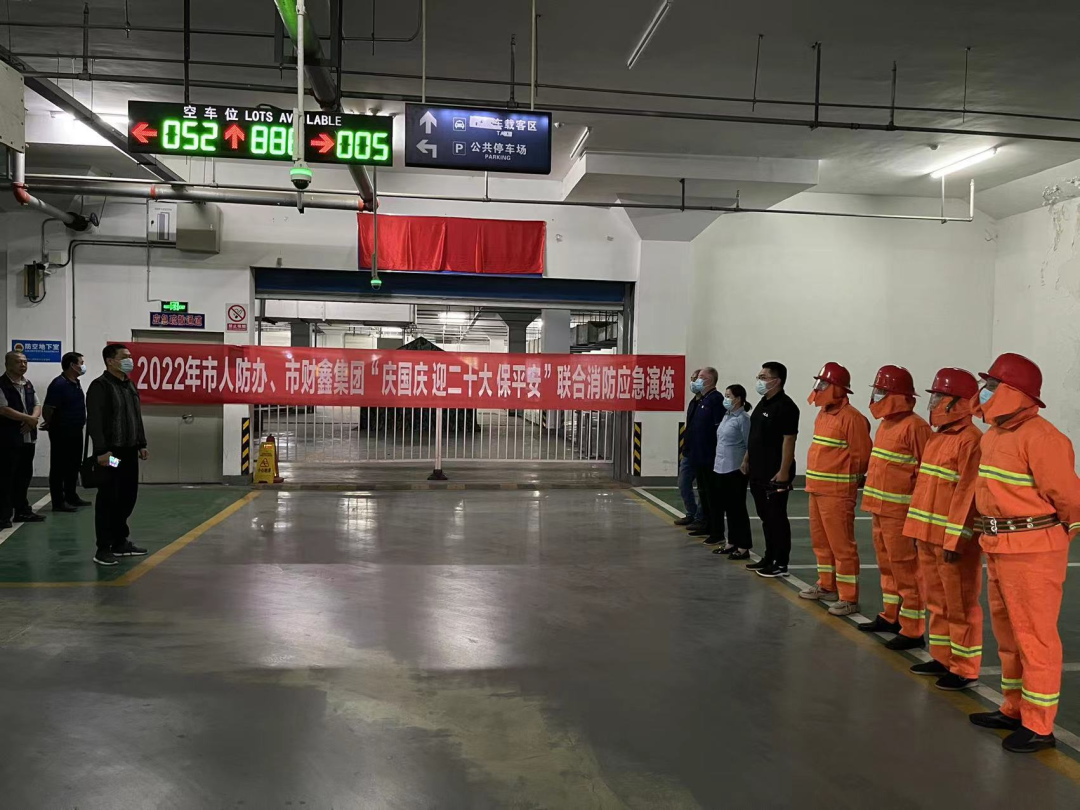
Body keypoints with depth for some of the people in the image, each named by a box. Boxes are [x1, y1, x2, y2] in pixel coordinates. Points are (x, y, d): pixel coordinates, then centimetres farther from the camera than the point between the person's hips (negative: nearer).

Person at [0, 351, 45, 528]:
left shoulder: (28, 384, 15)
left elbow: (37, 406, 13)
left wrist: (33, 419, -9)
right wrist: (28, 418, -12)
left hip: (28, 437, 8)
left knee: (24, 475, 13)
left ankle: (22, 510, 23)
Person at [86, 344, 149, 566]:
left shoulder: (129, 385, 15)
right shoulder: (100, 386, -10)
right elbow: (94, 422, -16)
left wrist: (141, 444, 17)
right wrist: (101, 451, -21)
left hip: (129, 451, 8)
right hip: (110, 452, -8)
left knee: (128, 497, 12)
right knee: (108, 499, -3)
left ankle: (121, 542, 23)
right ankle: (104, 548, 4)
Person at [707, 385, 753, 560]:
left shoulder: (743, 419, -12)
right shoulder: (726, 416, 13)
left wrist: (744, 465, -16)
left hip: (735, 470, -9)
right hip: (721, 468, 9)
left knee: (737, 508, -3)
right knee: (728, 508, 14)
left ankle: (743, 547, 4)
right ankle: (732, 543, 23)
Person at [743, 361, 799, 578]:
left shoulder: (785, 406, -15)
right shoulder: (763, 403, 15)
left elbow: (789, 440, -19)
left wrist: (784, 472, -22)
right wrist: (747, 459, 20)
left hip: (775, 474, -9)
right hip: (758, 472, 9)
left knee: (777, 517, -2)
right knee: (765, 516, 15)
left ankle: (781, 564, 5)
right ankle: (769, 558, 26)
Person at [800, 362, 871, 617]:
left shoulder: (851, 418, -16)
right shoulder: (823, 413, 13)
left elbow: (862, 455, -14)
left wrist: (849, 478, -1)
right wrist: (816, 477, 16)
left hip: (837, 492, -10)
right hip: (817, 489, 10)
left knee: (842, 545, -4)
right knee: (820, 541, 19)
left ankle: (849, 598, 3)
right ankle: (827, 586, 33)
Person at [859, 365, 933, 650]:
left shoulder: (915, 427, -15)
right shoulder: (886, 424, 14)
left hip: (901, 512, -9)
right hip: (881, 510, 9)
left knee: (906, 570, -3)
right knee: (887, 566, 19)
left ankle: (913, 631, 5)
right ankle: (890, 617, 32)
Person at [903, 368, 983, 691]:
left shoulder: (970, 440, -16)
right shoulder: (937, 437, 14)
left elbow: (967, 494, -20)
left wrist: (955, 540, -22)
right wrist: (917, 528, 17)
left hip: (954, 539, -9)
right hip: (929, 536, 9)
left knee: (960, 606, 2)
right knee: (936, 601, 17)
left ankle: (965, 669, 12)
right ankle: (942, 657, 29)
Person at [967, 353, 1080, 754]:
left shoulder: (1040, 438, -18)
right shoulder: (992, 435, 10)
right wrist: (989, 526, 13)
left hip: (1033, 550, -9)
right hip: (998, 547, 9)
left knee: (1035, 637, 0)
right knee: (1007, 631, 18)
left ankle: (1039, 727, 11)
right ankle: (1014, 709, 32)